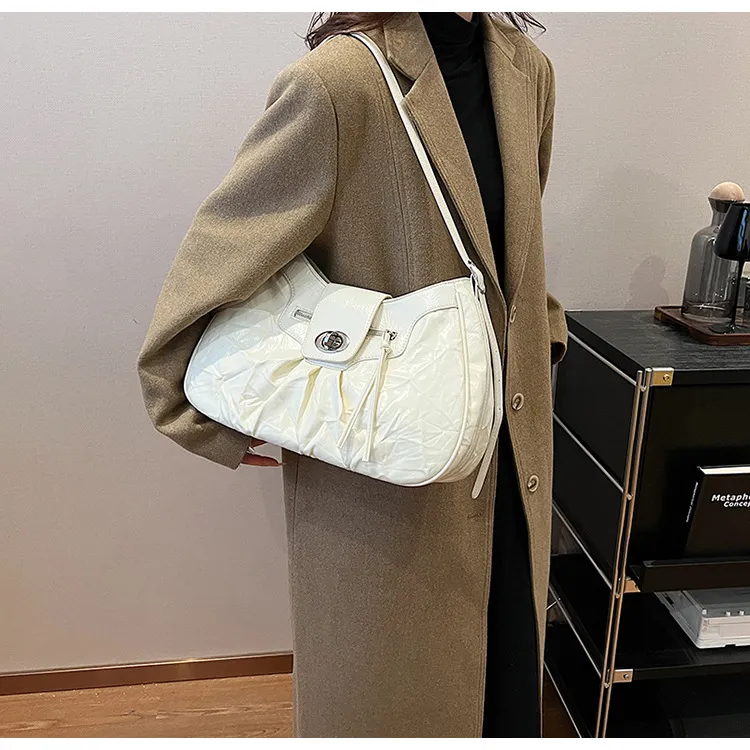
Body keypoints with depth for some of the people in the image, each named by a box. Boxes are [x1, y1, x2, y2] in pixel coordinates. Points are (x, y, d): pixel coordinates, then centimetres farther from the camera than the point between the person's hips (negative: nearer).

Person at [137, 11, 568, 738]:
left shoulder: (528, 71, 4)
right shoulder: (335, 81, -18)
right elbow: (212, 259, -14)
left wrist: (540, 332, 14)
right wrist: (210, 426, -9)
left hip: (512, 460, 6)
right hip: (385, 484, -6)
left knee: (508, 687, 22)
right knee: (386, 701, 17)